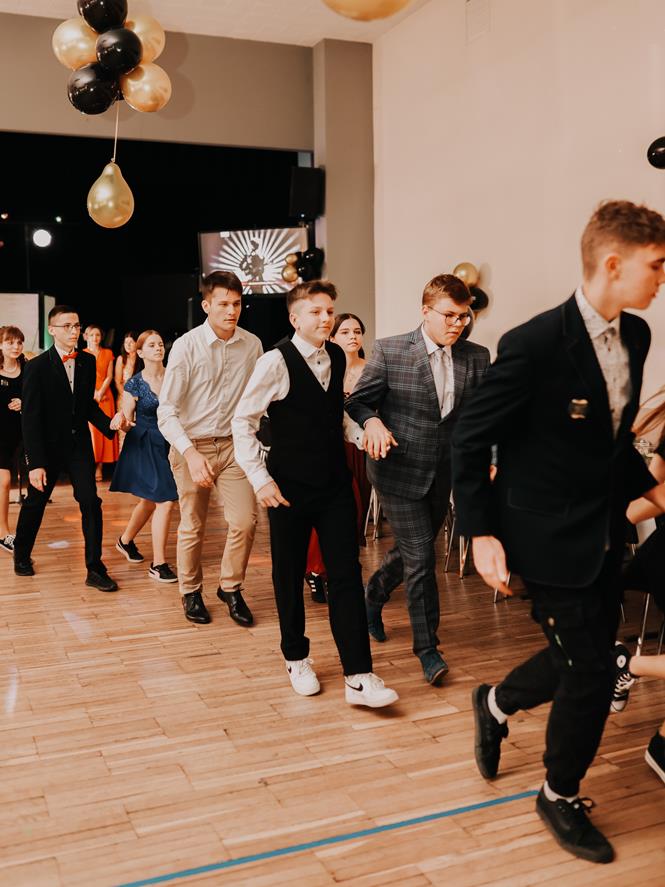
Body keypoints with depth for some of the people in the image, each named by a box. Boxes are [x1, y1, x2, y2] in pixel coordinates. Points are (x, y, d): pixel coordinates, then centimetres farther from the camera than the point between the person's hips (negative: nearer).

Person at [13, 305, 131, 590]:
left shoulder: (87, 361, 0)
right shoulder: (37, 367, -13)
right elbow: (30, 418, -14)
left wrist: (109, 423, -10)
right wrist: (35, 463, -18)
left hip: (79, 444, 3)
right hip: (48, 446, -3)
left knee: (91, 502, -7)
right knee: (35, 503, 14)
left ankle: (95, 569, 0)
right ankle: (22, 555, 38)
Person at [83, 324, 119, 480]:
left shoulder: (108, 353, 12)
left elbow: (109, 376, 5)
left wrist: (101, 392, -9)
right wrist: (93, 393, -13)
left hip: (105, 396, 2)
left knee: (103, 430, -3)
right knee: (90, 430, -9)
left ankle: (99, 467, -2)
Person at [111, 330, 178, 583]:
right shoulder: (134, 384, -6)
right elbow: (126, 420, -3)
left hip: (169, 444, 4)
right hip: (144, 446, -4)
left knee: (149, 501, 17)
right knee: (165, 501, -12)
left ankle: (126, 540, 44)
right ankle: (158, 564, -3)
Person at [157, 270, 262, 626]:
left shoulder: (252, 345, -3)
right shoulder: (186, 346, -13)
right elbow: (166, 411, -14)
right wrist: (191, 453, -25)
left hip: (233, 443, 2)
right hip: (191, 446, -2)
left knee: (245, 521, -5)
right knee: (192, 527, 8)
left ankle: (230, 587, 19)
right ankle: (191, 592, 31)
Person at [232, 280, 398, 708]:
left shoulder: (338, 357, 5)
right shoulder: (276, 362, -12)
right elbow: (243, 422, -9)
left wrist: (362, 434, 1)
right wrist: (261, 480, -14)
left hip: (336, 484, 4)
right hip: (290, 488, -4)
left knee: (347, 575, 0)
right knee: (289, 576, 9)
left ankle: (359, 677, 4)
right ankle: (297, 660, 31)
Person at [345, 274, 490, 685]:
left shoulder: (476, 357, 0)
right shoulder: (389, 351, -9)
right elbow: (358, 401, -2)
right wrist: (373, 422, -24)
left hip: (444, 473, 5)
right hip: (400, 469, -4)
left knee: (410, 551, 20)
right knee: (420, 557, -5)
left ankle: (374, 597, 50)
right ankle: (428, 648, 9)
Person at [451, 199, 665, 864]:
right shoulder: (535, 344, -21)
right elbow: (470, 438, -14)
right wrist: (481, 534, -16)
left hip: (605, 533, 8)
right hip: (551, 538, -8)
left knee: (584, 657, 18)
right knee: (591, 672, 2)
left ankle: (496, 703, 47)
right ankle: (560, 797, 28)